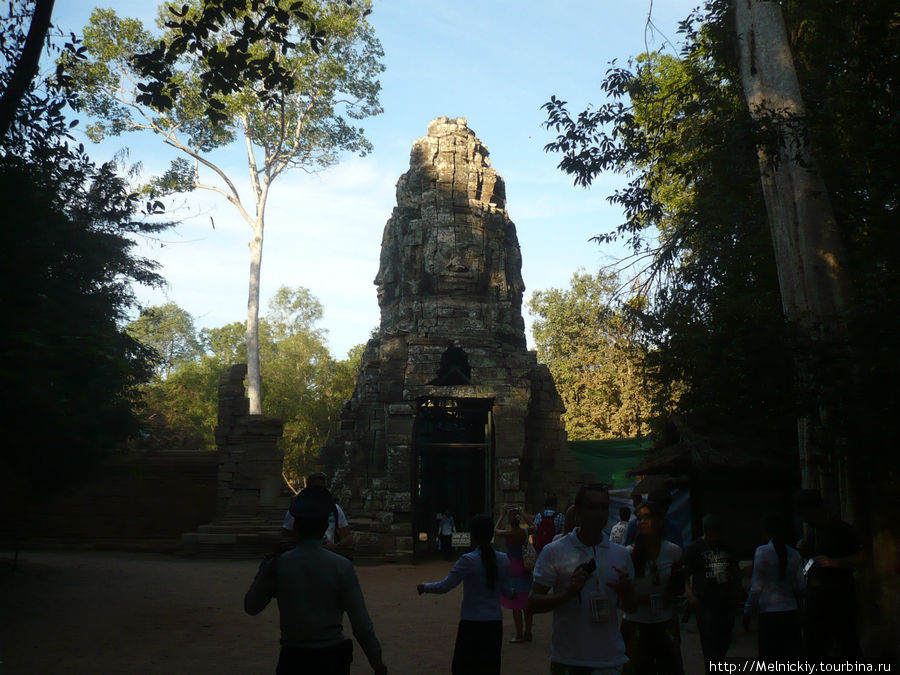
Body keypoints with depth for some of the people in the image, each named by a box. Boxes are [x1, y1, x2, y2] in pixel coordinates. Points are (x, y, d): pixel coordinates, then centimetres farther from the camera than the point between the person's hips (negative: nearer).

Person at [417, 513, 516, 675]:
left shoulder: (468, 560, -15)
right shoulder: (503, 560, -2)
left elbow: (445, 586, -12)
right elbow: (507, 591, 6)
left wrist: (424, 587, 5)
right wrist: (514, 592, 29)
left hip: (472, 624, -4)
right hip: (495, 624, 4)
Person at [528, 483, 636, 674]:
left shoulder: (621, 554, 6)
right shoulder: (554, 551, -6)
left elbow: (629, 606, 13)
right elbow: (533, 603, -7)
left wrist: (625, 591, -10)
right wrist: (567, 593, -23)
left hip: (610, 659, 3)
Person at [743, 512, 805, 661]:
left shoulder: (762, 552, -9)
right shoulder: (794, 554, 3)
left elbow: (757, 588, -9)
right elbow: (800, 587, 6)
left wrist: (748, 612, -1)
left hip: (769, 613, -4)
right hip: (791, 611, 4)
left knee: (770, 658, 3)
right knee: (794, 658, 10)